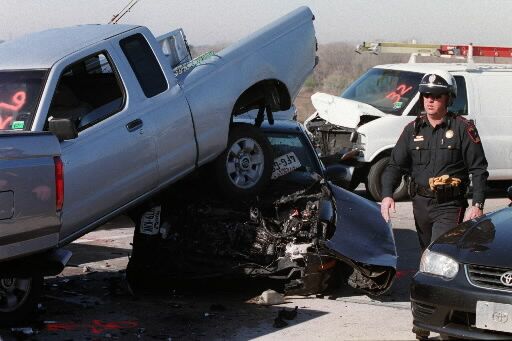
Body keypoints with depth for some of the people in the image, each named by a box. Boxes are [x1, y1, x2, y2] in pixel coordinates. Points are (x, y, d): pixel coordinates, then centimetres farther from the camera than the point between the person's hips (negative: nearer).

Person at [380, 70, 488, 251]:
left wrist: (478, 205, -12)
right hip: (421, 203, 5)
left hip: (449, 207, -5)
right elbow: (395, 165, 5)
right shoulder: (413, 129, 8)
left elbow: (479, 169, -4)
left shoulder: (463, 128, -4)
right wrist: (387, 194, -12)